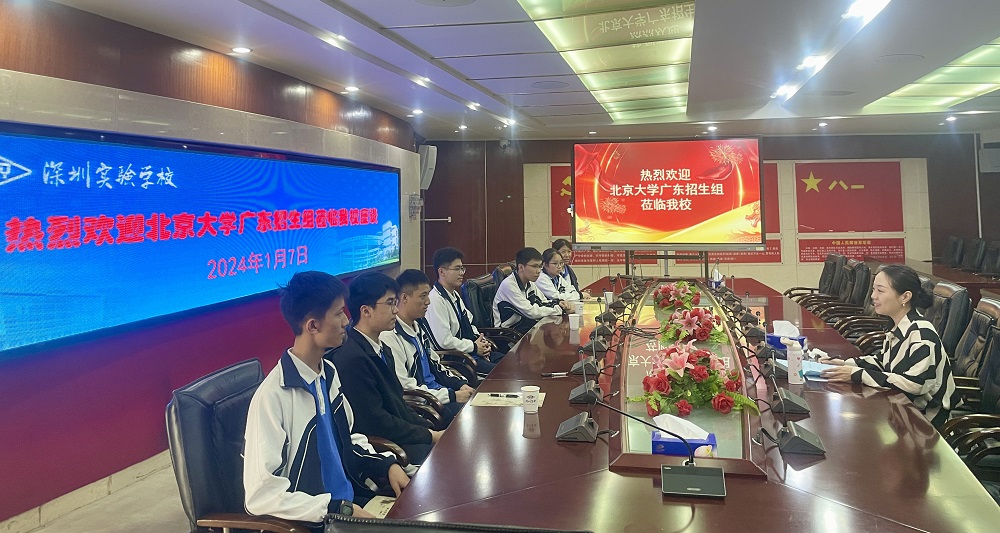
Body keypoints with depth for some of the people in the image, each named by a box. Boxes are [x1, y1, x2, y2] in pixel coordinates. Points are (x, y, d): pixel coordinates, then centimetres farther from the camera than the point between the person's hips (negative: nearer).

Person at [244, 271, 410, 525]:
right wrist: (341, 509, -21)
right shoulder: (272, 396, -21)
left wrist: (387, 465, 0)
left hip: (353, 498, 7)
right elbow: (261, 493, -21)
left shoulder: (329, 373, 3)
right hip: (314, 518, -7)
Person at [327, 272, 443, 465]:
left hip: (401, 434, 9)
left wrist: (432, 429, 2)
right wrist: (430, 436, -12)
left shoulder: (383, 350, 12)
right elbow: (374, 421, -19)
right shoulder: (352, 358, -18)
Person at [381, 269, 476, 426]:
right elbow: (404, 388, -21)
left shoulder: (419, 325, 12)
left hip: (438, 390, 9)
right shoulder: (390, 336, -18)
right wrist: (452, 396, -18)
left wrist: (461, 384, 4)